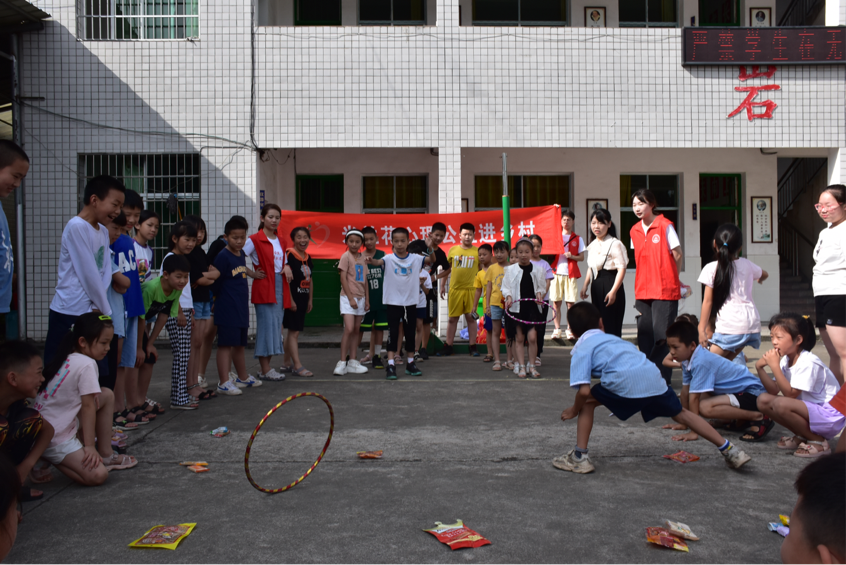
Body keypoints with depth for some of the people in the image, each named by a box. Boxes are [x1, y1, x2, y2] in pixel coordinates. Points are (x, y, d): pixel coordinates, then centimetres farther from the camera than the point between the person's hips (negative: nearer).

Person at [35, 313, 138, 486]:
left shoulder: (67, 359, 6)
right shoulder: (87, 364, -19)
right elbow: (88, 406, -18)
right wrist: (89, 446, -15)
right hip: (53, 438, -10)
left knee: (107, 395, 12)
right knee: (97, 476, -19)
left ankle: (105, 454, 18)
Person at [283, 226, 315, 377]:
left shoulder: (308, 258, 13)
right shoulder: (289, 255, -11)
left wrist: (310, 300, 17)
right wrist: (290, 300, -18)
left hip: (303, 299, 8)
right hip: (292, 298, -8)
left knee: (292, 331, 13)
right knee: (294, 332, -7)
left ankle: (286, 362, 22)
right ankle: (297, 366, -5)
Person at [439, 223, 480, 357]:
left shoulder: (477, 252, 2)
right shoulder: (453, 250, 7)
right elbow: (447, 269, 16)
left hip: (471, 289, -1)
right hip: (455, 289, 2)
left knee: (471, 317, 3)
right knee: (453, 318, 7)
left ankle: (473, 346, 12)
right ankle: (448, 347, 15)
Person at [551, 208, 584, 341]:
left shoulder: (578, 239, 9)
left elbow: (582, 257, 7)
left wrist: (572, 256, -11)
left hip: (571, 274, -1)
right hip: (557, 272, 1)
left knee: (570, 303, -3)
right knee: (556, 302, -1)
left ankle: (569, 330, 5)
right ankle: (557, 329, 5)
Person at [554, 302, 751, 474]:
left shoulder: (581, 350, 13)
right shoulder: (614, 339, 33)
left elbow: (584, 390, 0)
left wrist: (574, 410, 17)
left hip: (625, 382, -6)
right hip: (654, 378, 6)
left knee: (587, 401, 15)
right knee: (681, 414, 25)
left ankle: (580, 457, 10)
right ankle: (729, 450, 33)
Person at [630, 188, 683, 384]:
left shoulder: (665, 226, -7)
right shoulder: (634, 231, 9)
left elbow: (677, 255, -1)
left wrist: (668, 277, 9)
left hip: (665, 289, -5)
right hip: (643, 291, 5)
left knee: (662, 335, -4)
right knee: (645, 335, 7)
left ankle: (662, 378, 5)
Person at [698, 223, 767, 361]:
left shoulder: (711, 268, -5)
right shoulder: (747, 265, 11)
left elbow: (708, 301, -5)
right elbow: (764, 275, 34)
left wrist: (701, 330, -2)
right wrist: (758, 280, 58)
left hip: (729, 327, -6)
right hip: (752, 323, 6)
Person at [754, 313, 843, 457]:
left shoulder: (808, 363, -22)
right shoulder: (786, 360, 3)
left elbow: (790, 394, -25)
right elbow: (774, 390, -1)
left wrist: (775, 366, -27)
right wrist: (760, 368, -13)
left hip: (829, 415, -9)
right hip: (809, 410, 9)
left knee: (781, 404, -32)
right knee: (763, 400, -5)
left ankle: (819, 442, -9)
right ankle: (803, 437, 7)